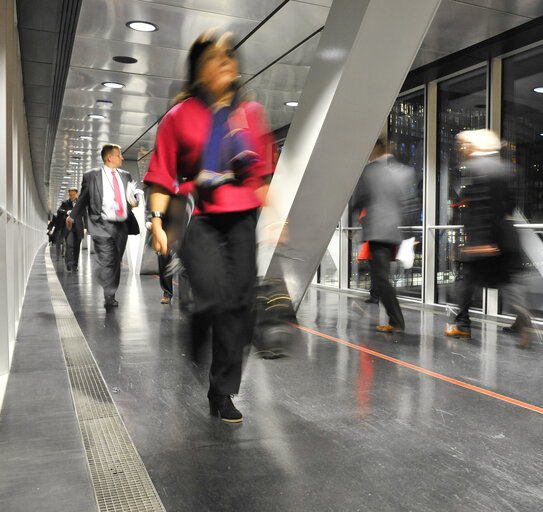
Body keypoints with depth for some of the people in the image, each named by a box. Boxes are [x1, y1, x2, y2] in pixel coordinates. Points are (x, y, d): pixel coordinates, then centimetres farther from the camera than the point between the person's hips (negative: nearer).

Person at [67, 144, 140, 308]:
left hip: (122, 226, 5)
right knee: (106, 261, -15)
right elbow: (83, 199, 12)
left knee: (116, 262, 10)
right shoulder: (92, 176, 2)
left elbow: (132, 196, 22)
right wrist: (72, 217, 20)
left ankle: (111, 296, 22)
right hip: (102, 226, -4)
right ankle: (109, 296, -10)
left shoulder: (125, 176, 15)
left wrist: (134, 201, -2)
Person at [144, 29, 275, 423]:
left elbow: (263, 172, 17)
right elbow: (162, 176, 4)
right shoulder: (180, 116, 5)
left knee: (239, 304, 2)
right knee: (213, 299, -18)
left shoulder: (251, 113, 14)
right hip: (199, 218, -3)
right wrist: (157, 221, -5)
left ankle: (223, 392, 18)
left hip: (243, 218, 4)